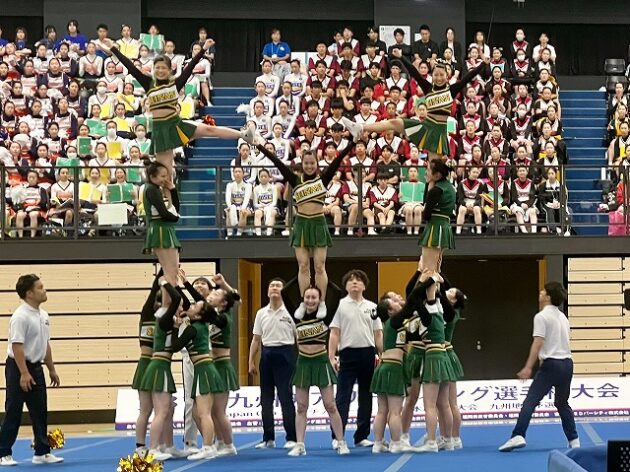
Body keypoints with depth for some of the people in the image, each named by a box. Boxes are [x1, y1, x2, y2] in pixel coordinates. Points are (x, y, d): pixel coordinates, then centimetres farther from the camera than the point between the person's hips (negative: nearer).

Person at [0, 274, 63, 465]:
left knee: (40, 412, 10)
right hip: (18, 367, -8)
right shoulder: (21, 317, -18)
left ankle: (42, 453, 17)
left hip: (36, 367, 8)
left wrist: (52, 369, 20)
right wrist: (24, 373, -26)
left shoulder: (43, 315, 10)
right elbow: (17, 346, -23)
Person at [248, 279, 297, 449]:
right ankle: (268, 438, 14)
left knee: (285, 397, -6)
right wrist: (251, 361, 6)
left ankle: (292, 437, -1)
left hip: (285, 353, -4)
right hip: (267, 354, 4)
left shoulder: (290, 312, -2)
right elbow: (256, 339, 11)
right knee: (266, 398, 6)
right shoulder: (261, 313, 9)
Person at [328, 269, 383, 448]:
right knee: (342, 397, -5)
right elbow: (334, 333, -2)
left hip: (368, 354, 4)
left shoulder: (372, 307, 11)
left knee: (366, 396, 8)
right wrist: (331, 357, -9)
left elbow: (378, 334, 11)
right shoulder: (340, 305, 1)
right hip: (348, 353, -4)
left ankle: (362, 436, 15)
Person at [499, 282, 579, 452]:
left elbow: (538, 343, -15)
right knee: (562, 403, 19)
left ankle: (518, 436, -21)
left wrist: (528, 367, -18)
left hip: (551, 364, -7)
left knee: (530, 401, -9)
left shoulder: (541, 316, -6)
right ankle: (574, 440, 15)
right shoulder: (563, 317, 16)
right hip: (567, 363, 7)